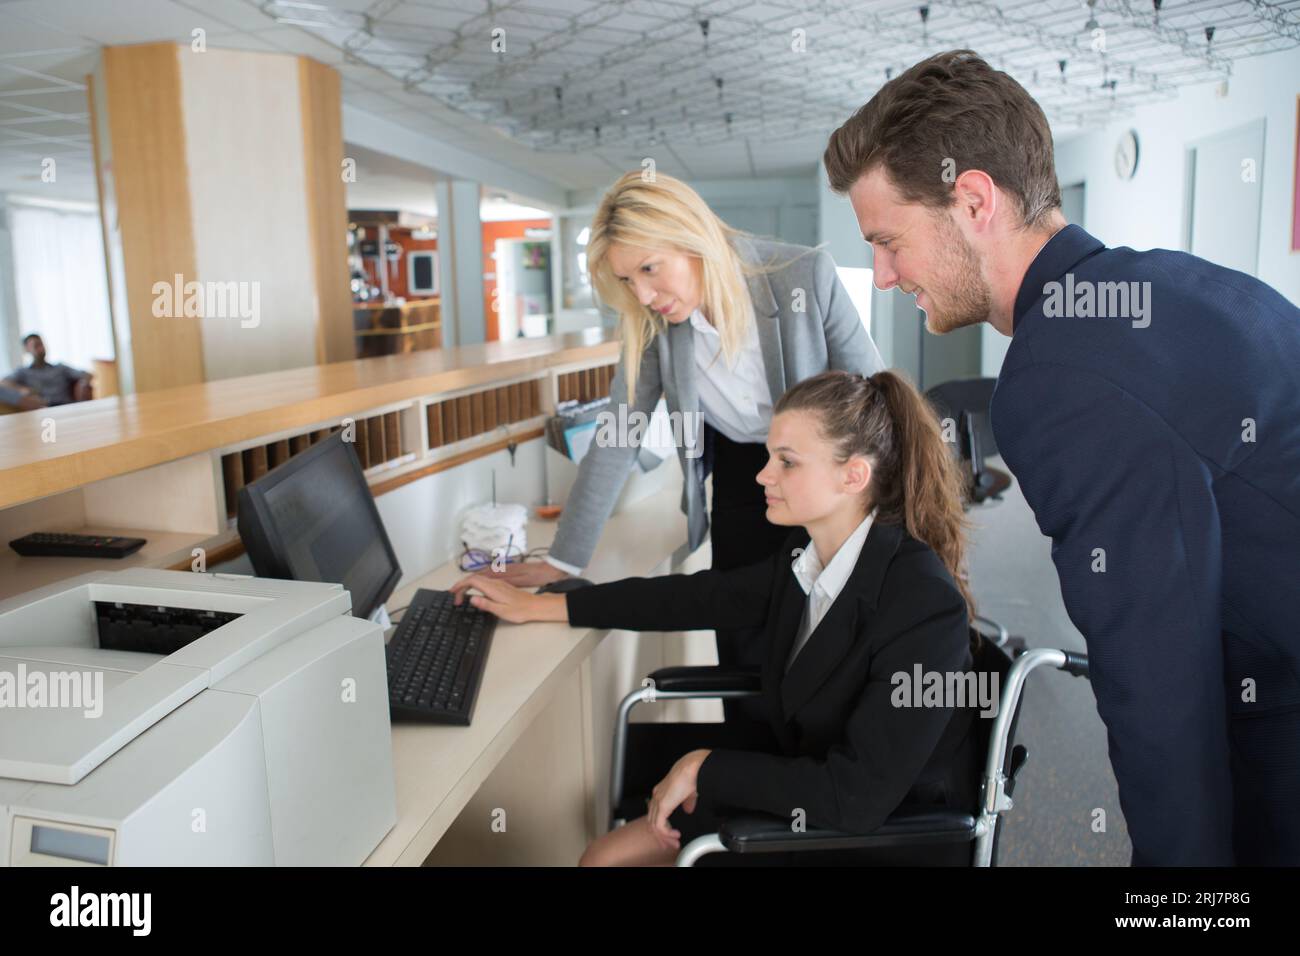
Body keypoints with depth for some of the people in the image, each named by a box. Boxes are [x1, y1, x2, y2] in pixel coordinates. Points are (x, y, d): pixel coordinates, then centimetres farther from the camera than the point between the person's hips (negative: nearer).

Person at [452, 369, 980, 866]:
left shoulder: (926, 605, -28)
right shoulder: (807, 552, -7)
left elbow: (857, 796, -28)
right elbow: (699, 595, 5)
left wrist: (706, 768, -19)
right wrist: (538, 605, 9)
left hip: (884, 835, -6)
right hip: (804, 790, 6)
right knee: (606, 855, 4)